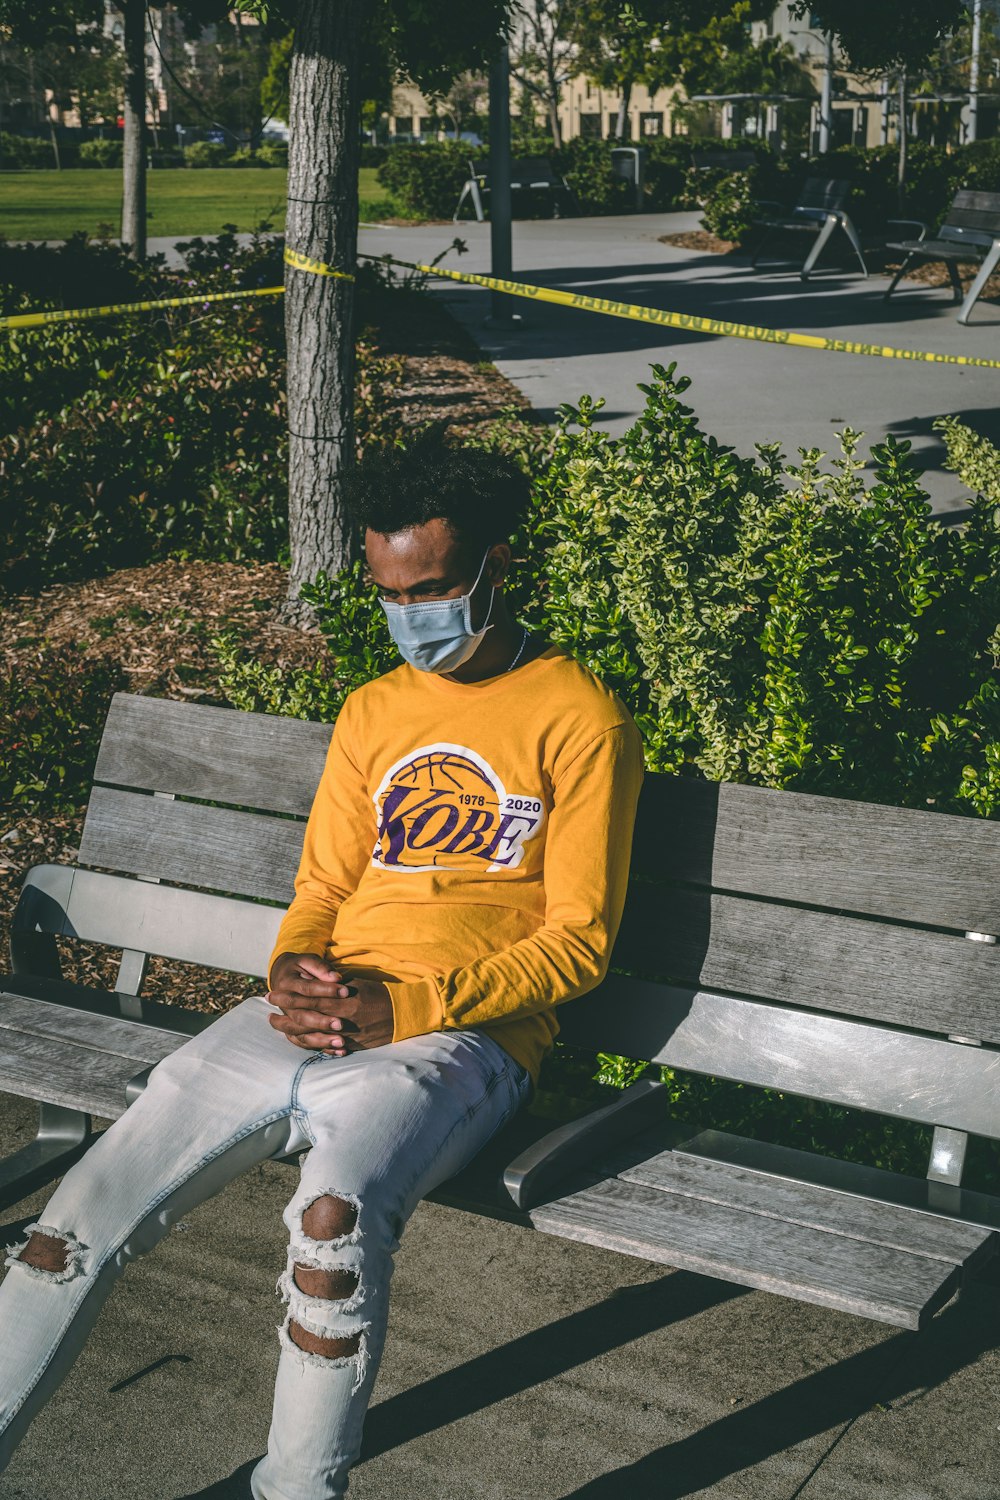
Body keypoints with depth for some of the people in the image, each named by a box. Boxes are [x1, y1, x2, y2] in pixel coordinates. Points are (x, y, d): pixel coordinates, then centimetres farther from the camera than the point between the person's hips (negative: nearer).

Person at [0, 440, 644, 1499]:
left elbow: (579, 942, -4)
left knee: (336, 1210, -36)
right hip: (316, 1014, 6)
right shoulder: (373, 710, 20)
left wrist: (403, 1005, -15)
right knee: (91, 1203, -12)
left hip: (463, 1038, -5)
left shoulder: (577, 717, 1)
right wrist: (293, 974, -4)